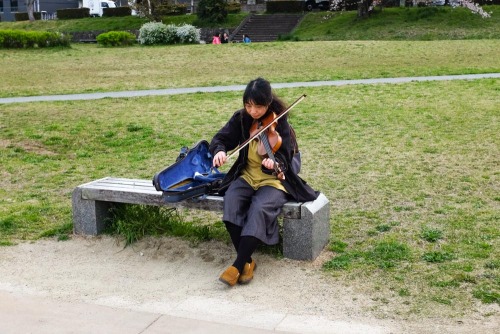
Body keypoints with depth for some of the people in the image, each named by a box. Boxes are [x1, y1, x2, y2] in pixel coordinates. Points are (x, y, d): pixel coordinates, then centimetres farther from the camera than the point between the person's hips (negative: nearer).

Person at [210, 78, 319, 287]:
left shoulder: (279, 123, -12)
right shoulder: (241, 118, 0)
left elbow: (283, 159, -17)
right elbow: (220, 138, -1)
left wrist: (273, 164, -42)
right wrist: (219, 150, -25)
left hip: (273, 179, -4)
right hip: (247, 176, 4)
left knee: (260, 209, -33)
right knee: (231, 201, -28)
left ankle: (238, 265, -27)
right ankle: (247, 261, -22)